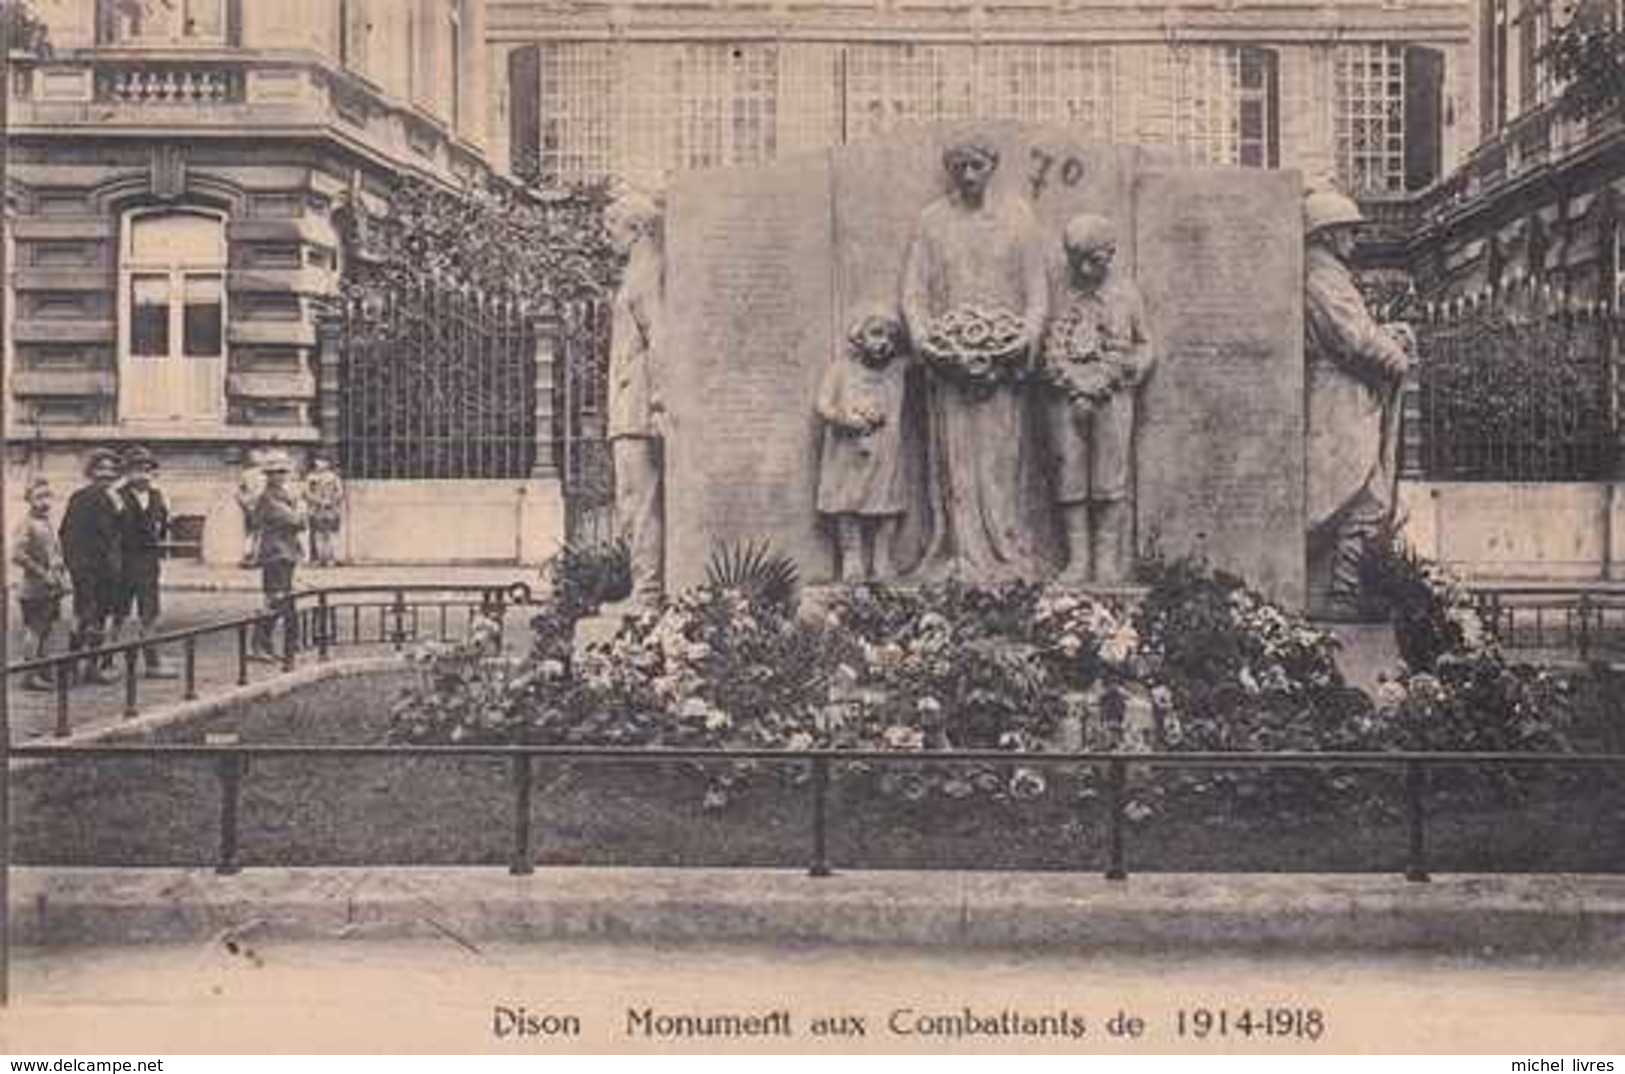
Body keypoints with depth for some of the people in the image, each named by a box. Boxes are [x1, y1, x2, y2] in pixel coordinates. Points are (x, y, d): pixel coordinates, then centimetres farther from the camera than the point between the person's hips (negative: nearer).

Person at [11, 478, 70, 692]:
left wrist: (61, 574, 13)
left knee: (47, 630, 13)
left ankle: (43, 673, 21)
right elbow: (17, 555, -22)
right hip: (35, 589, -9)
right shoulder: (27, 525, -12)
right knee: (34, 630, -7)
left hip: (53, 589, 9)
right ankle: (31, 676, -3)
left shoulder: (50, 524, 15)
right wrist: (42, 573, -20)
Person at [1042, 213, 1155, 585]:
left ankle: (1109, 560, 5)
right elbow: (1047, 349, 2)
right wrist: (1074, 389, -8)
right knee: (1070, 481, 0)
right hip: (1066, 396, 0)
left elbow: (1144, 347, 13)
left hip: (1112, 397, 0)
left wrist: (1119, 377, -2)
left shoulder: (1125, 292, 7)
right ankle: (1078, 559, 5)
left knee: (1110, 481, -1)